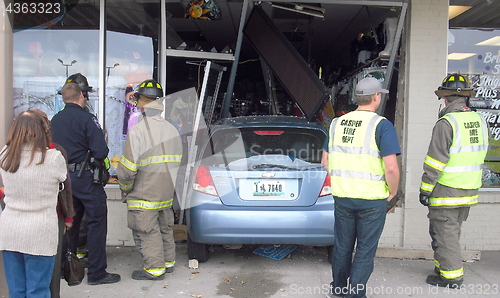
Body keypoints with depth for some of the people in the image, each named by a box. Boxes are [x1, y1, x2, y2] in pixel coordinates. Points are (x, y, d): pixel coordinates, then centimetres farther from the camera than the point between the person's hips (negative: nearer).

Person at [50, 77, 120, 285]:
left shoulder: (55, 121, 7)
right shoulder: (86, 119, -14)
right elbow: (101, 152, -19)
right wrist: (100, 154, 2)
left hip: (64, 178, 7)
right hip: (86, 179, -7)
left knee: (70, 223, 18)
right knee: (96, 223, 0)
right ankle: (96, 273, 4)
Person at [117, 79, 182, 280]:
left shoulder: (137, 131, -18)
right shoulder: (172, 130, 4)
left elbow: (127, 169, -19)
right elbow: (177, 162, 9)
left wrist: (125, 188, -2)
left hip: (144, 195, -7)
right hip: (167, 193, 8)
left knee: (147, 232, 5)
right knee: (165, 228, 20)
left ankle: (154, 268, 13)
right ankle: (168, 262, 32)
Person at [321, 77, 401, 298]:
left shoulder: (337, 123, 5)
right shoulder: (382, 125, -12)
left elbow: (325, 161, 11)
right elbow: (391, 167, -18)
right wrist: (393, 190, -2)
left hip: (341, 196, 5)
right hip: (372, 199, -5)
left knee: (342, 246, 19)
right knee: (365, 249, 9)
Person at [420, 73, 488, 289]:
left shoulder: (446, 123, -17)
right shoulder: (479, 121, 8)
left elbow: (435, 161, -18)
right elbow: (480, 155, 16)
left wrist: (425, 189, -12)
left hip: (446, 191, -8)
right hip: (469, 191, 8)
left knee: (444, 232, 2)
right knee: (452, 231, 20)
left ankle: (451, 276, 8)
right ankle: (445, 266, 31)